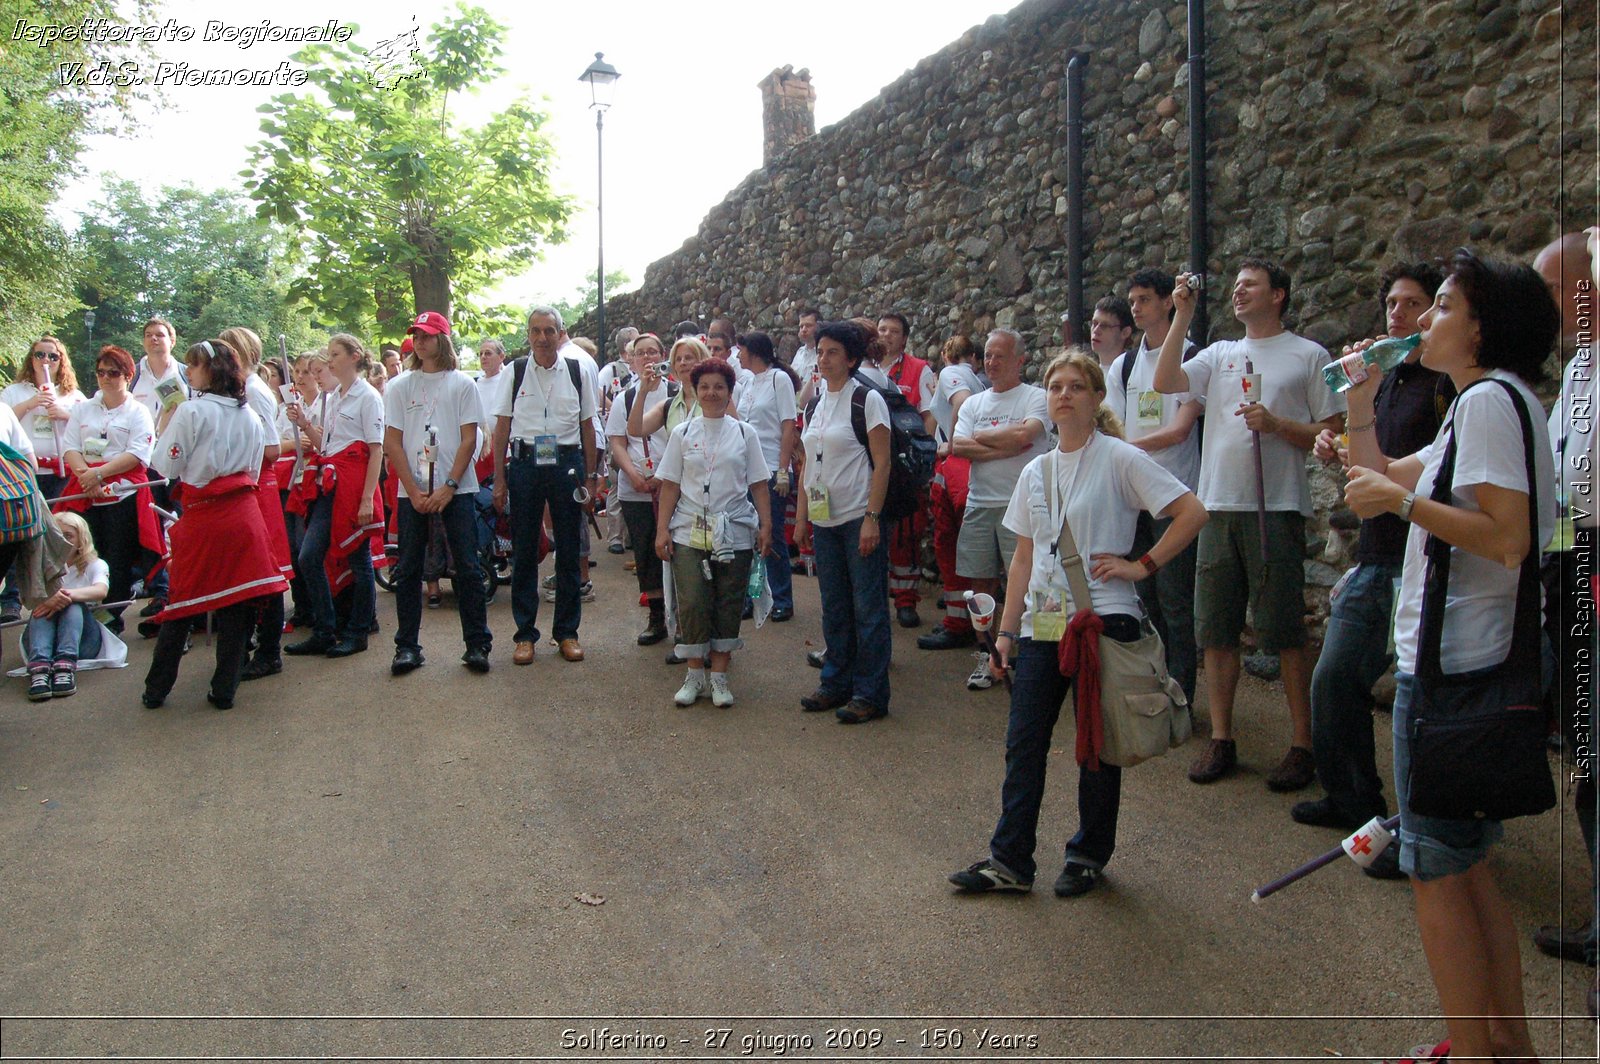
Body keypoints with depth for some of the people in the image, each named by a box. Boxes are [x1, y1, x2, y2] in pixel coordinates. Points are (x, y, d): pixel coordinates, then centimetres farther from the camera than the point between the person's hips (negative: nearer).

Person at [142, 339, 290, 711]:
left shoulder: (190, 412, -9)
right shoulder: (250, 415, 8)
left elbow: (167, 466, -5)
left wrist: (165, 424, 6)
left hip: (201, 516, -4)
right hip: (243, 511, 4)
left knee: (182, 601, 6)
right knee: (237, 603, 5)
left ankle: (157, 690, 15)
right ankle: (224, 689, 8)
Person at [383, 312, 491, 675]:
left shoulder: (462, 384, 4)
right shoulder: (400, 387, 8)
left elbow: (469, 440, 0)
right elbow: (392, 443, 4)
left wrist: (449, 487, -10)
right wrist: (415, 492, -6)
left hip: (457, 489, -2)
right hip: (412, 491, 2)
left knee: (467, 567, -2)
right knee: (408, 570, 4)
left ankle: (477, 644, 4)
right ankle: (407, 646, 11)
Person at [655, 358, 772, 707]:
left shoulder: (745, 433, 7)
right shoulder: (682, 433, 8)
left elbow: (758, 485, 6)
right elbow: (670, 486, 6)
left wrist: (766, 525, -1)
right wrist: (662, 528, -1)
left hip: (734, 532, 0)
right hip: (689, 532, 0)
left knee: (728, 606, 3)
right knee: (692, 604, -5)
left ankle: (719, 677, 13)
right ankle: (695, 675, 10)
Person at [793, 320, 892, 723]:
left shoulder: (867, 400, -8)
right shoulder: (814, 403, 12)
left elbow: (881, 463, -12)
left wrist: (872, 518, -18)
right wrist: (801, 516, 13)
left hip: (859, 519, -7)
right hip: (823, 520, 7)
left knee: (868, 607, 0)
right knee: (834, 607, 14)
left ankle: (871, 694, 7)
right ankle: (836, 683, 25)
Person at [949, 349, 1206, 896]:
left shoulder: (1120, 459, -6)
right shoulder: (1035, 472, 12)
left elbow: (1192, 512, -10)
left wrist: (1143, 565, -13)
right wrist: (1007, 629, 11)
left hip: (1103, 620, -5)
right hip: (1042, 625, 5)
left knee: (1096, 747, 6)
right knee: (1023, 743, 4)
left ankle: (1089, 855, 22)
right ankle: (1010, 859, 12)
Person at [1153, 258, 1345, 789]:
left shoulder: (1308, 355, 3)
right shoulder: (1220, 354, 15)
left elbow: (1334, 432, 0)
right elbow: (1165, 383, -1)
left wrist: (1276, 423, -14)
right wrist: (1182, 317, -2)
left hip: (1277, 510, -5)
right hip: (1218, 507, 5)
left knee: (1285, 632, -3)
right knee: (1216, 631, 7)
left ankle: (1302, 745, 7)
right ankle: (1221, 740, 17)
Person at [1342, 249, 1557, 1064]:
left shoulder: (1488, 399, -14)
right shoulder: (1482, 404, 17)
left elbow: (1508, 539, -25)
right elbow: (1382, 481, 24)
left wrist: (1401, 501, -18)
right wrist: (1361, 404, 15)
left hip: (1453, 666, -10)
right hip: (1468, 660, 10)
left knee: (1436, 869, -2)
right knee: (1466, 865, 18)